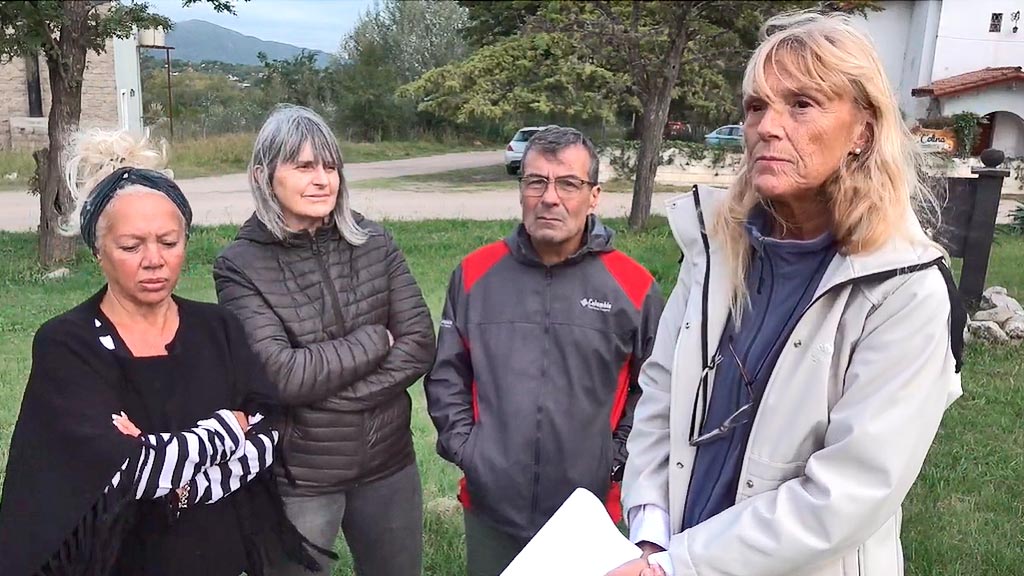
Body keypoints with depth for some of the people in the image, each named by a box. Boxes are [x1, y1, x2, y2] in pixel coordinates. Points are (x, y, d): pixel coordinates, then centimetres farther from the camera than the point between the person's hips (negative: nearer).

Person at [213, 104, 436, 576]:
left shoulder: (374, 244, -2)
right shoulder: (241, 266, -11)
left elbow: (420, 345, -6)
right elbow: (281, 375, -20)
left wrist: (332, 393, -15)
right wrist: (374, 341, -13)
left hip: (388, 464, 3)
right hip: (296, 478, -3)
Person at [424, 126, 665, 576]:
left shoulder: (633, 285, -6)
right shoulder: (475, 273, -1)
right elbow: (446, 375, 5)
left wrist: (617, 461, -5)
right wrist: (462, 445, -2)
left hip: (587, 512, -1)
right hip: (490, 506, 2)